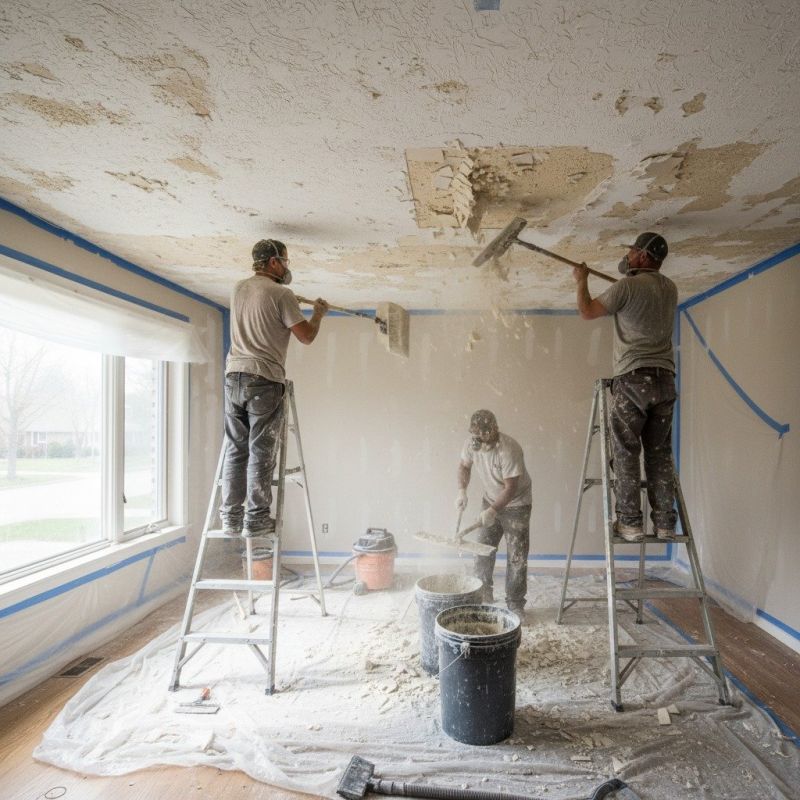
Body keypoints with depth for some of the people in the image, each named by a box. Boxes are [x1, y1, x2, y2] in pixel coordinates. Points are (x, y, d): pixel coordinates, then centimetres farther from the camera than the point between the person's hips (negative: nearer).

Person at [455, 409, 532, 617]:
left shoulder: (509, 450, -33)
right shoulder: (472, 443, -15)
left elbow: (511, 488, -27)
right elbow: (464, 466, 3)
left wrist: (493, 511, -31)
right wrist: (462, 491, -11)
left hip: (516, 504, -5)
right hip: (490, 501, 6)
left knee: (517, 557, -2)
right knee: (482, 551, 8)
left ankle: (515, 605, 12)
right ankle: (483, 599, 23)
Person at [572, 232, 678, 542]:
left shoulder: (628, 286, -6)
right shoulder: (670, 289, 15)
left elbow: (587, 311, 1)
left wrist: (582, 280, 17)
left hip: (632, 378, -6)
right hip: (665, 378, 6)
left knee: (625, 451, -1)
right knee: (660, 453, 9)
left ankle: (630, 522, 0)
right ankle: (665, 523, 11)